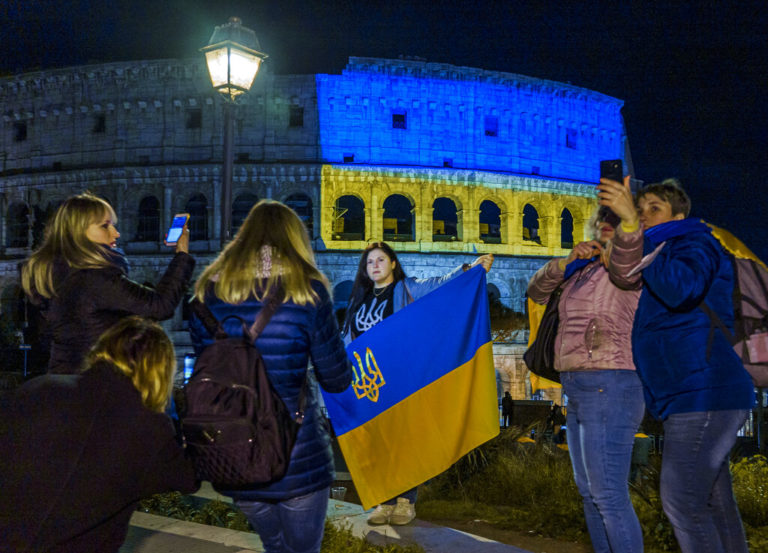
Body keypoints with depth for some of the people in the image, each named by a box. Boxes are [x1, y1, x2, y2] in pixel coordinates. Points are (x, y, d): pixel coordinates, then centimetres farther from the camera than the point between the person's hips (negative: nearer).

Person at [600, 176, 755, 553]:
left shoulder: (694, 245, -5)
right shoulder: (659, 253, 24)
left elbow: (679, 289, -28)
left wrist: (632, 227, -33)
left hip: (704, 392, -10)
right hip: (696, 395, 10)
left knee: (682, 501, -11)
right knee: (713, 501, 12)